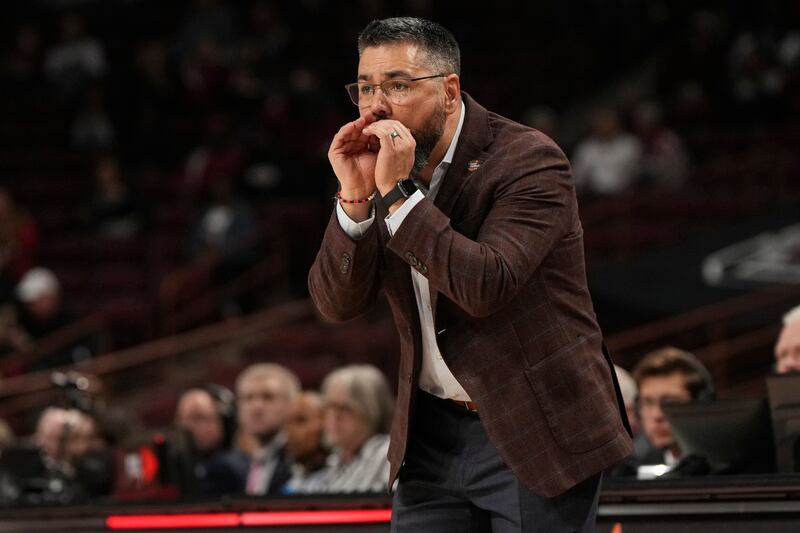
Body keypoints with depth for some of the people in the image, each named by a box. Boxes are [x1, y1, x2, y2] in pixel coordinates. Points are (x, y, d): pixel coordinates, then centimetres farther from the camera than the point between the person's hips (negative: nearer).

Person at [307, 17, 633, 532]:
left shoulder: (528, 160, -14)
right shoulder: (377, 170, 3)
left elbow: (487, 287, -26)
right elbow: (337, 303, -2)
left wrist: (400, 192, -26)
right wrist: (355, 198, -16)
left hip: (534, 432, -5)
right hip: (433, 432, 5)